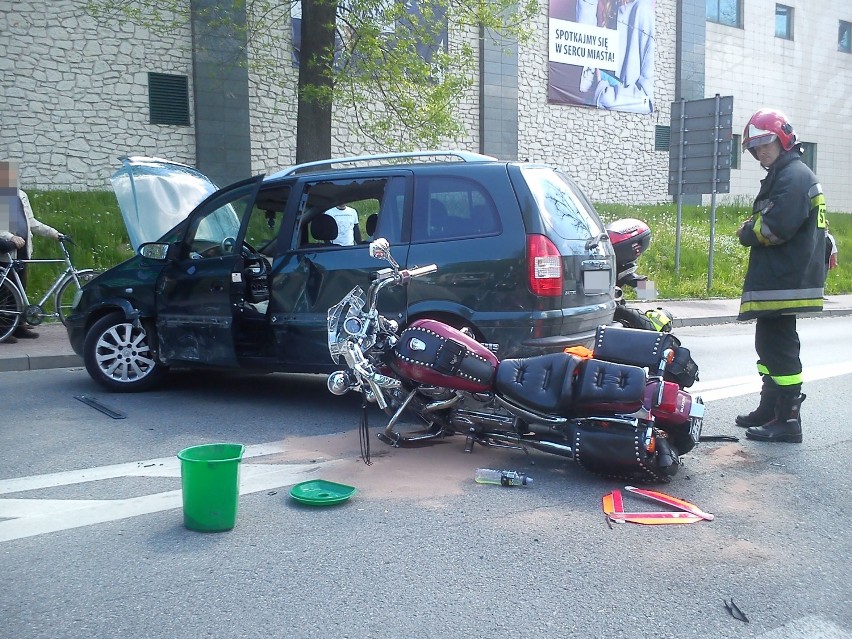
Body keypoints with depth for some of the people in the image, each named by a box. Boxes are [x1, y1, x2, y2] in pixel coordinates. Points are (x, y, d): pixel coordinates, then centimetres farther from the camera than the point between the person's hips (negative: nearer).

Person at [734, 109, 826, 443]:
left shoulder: (794, 175, -12)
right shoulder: (782, 176, 22)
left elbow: (777, 228, -23)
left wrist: (748, 232, -6)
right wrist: (752, 229, 2)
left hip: (784, 283, -11)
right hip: (776, 281, 11)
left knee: (780, 347, -8)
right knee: (770, 345, 17)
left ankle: (787, 420, -4)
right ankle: (771, 408, 27)